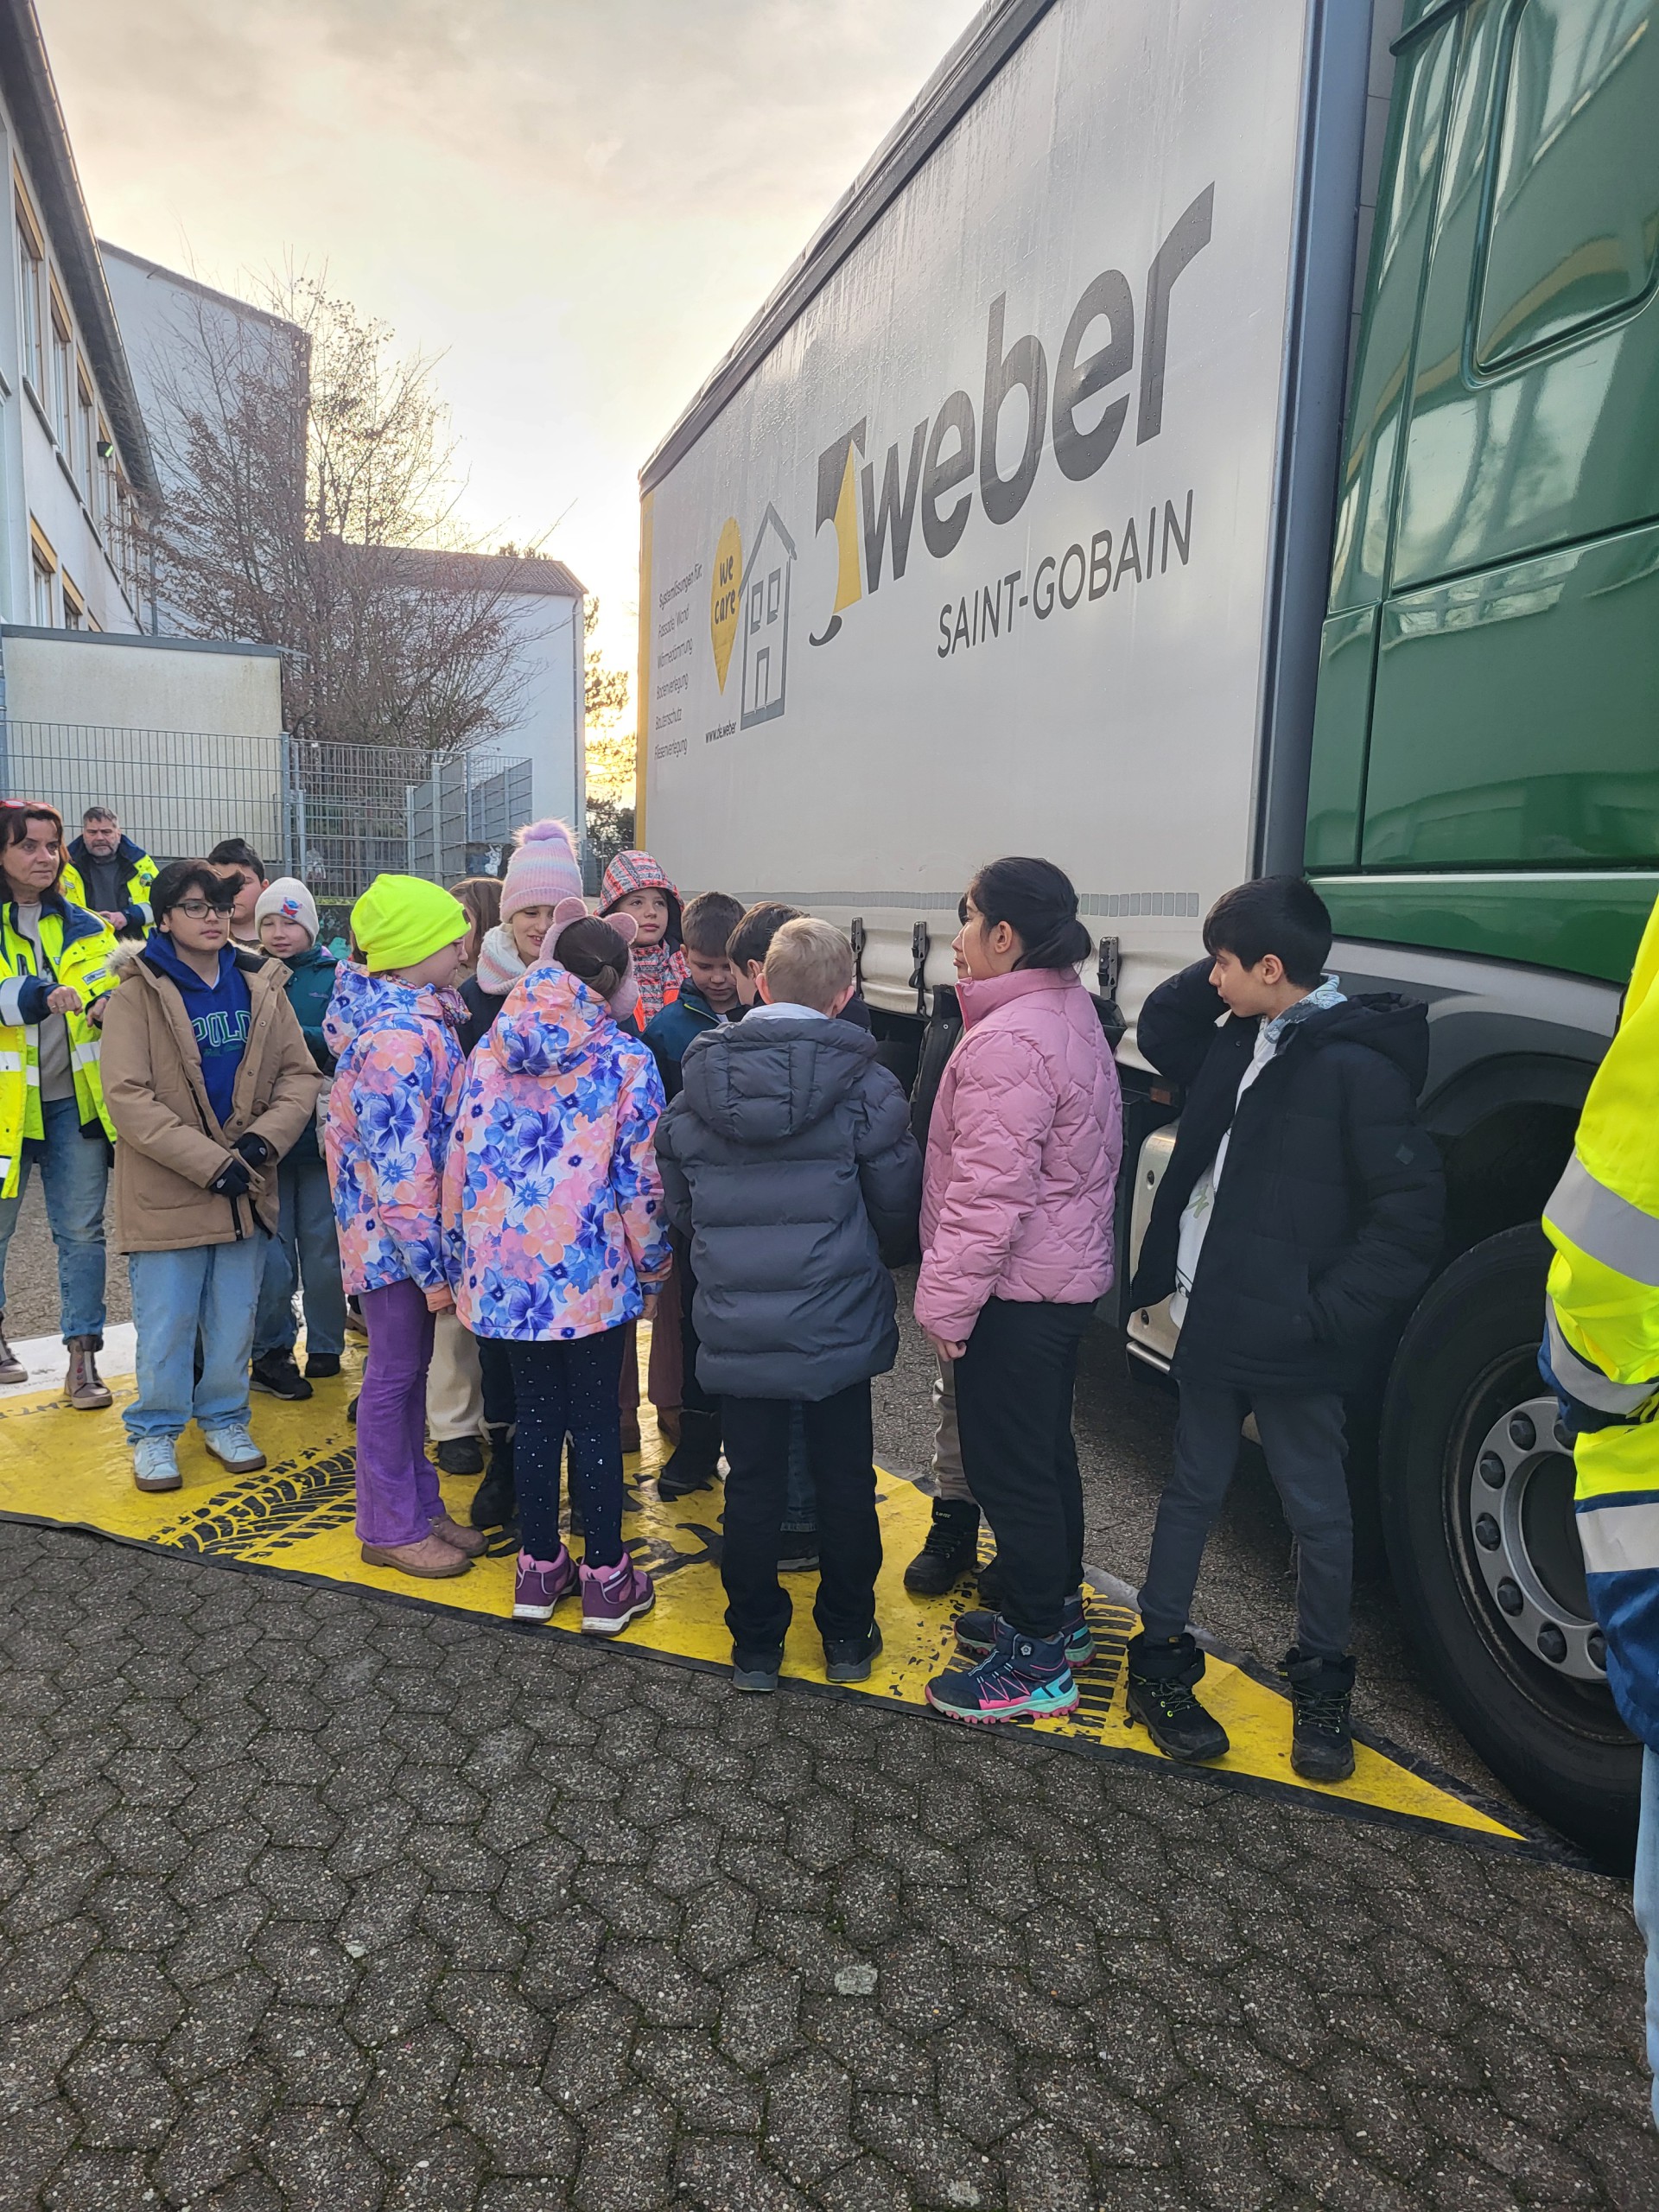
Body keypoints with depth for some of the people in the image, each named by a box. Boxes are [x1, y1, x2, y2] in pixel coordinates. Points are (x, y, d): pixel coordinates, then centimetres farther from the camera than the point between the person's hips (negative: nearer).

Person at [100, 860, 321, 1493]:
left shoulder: (261, 986, 5)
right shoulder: (138, 993, -7)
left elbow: (300, 1074, 5)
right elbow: (128, 1098, -14)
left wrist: (264, 1139, -12)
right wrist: (211, 1163, -19)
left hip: (246, 1187, 4)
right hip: (165, 1191, -3)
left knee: (234, 1320, 14)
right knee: (167, 1323, 5)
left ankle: (224, 1419, 32)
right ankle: (155, 1431, 24)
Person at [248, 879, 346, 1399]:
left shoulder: (335, 976, 2)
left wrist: (299, 1035, -23)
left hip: (323, 1135, -1)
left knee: (325, 1249, 8)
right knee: (273, 1255, 3)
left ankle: (325, 1347, 23)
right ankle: (272, 1352, 17)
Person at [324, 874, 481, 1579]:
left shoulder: (424, 1014, 5)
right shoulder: (398, 1035, -25)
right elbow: (399, 1165, -26)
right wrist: (432, 1266, -22)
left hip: (413, 1224, 9)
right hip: (393, 1230, -9)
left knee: (412, 1365, 18)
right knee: (393, 1373, 5)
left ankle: (418, 1506, 32)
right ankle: (390, 1528, 21)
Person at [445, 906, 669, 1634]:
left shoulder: (492, 1049, 4)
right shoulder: (626, 1060, -8)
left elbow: (462, 1159, 5)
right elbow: (641, 1179, -7)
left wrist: (463, 1256, 15)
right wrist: (651, 1270, 6)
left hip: (507, 1268, 4)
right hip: (590, 1271, -4)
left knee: (534, 1415, 15)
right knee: (596, 1421, 8)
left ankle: (540, 1569, 27)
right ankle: (605, 1579, 19)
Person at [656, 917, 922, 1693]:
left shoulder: (696, 1084, -3)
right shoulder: (863, 1083, -13)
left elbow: (677, 1206, 5)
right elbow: (897, 1206, -6)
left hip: (735, 1329, 2)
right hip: (836, 1326, -2)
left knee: (751, 1485, 14)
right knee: (845, 1482, 15)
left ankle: (755, 1647, 28)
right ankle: (847, 1637, 30)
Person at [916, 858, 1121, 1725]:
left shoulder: (1009, 1042, -24)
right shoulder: (1071, 1011, 9)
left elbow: (989, 1192, -26)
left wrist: (947, 1300, -18)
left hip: (1014, 1291, -10)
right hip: (1067, 1274, 10)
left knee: (1009, 1468, 2)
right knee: (1045, 1451, 22)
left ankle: (1036, 1662, 16)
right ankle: (1056, 1610, 38)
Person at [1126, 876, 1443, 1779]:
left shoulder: (1357, 1065, -18)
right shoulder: (1240, 1041, 4)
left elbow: (1410, 1210, -18)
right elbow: (1157, 1031, 21)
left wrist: (1325, 1313, -18)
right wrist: (1220, 976, 5)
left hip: (1289, 1342, -7)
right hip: (1212, 1322, 7)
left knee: (1317, 1513, 13)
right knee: (1193, 1489, 18)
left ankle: (1322, 1686, 33)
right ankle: (1159, 1660, 33)